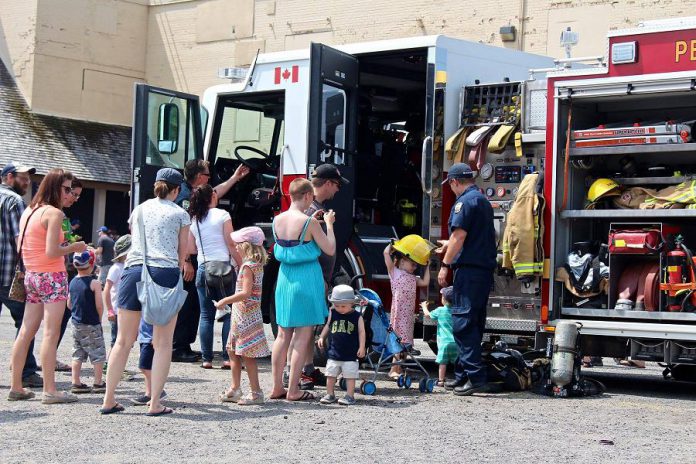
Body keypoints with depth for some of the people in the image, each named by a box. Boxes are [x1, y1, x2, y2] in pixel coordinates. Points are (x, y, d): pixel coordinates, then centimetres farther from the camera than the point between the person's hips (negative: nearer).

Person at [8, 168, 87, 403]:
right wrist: (74, 247, -4)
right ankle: (50, 391, -7)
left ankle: (16, 387, 13)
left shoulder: (28, 211, 12)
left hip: (31, 276, 8)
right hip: (52, 278, -8)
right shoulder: (54, 213, -12)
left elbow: (21, 246, 16)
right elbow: (51, 252, -19)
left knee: (26, 332, 9)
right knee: (51, 334, -7)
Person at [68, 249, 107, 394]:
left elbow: (69, 304, 10)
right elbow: (99, 306, -16)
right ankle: (98, 383, 6)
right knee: (98, 354, 4)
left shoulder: (72, 283, 5)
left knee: (77, 354, 11)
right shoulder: (94, 283, -14)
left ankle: (76, 383, 11)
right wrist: (99, 318, 0)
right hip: (91, 325, -6)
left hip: (76, 323, 6)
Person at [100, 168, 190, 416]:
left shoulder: (139, 210, 18)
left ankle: (108, 400, 8)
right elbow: (182, 252, 13)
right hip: (166, 272, -3)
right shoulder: (180, 214, 9)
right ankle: (155, 403, -1)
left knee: (123, 341, 7)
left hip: (134, 270, 3)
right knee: (163, 343, 2)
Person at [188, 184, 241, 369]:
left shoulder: (193, 220, 9)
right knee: (229, 314, 2)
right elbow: (231, 245, -7)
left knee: (206, 315, 6)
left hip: (203, 268, 4)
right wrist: (241, 265, -1)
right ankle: (228, 357, -2)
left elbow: (190, 249, 12)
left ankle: (206, 359, 3)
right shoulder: (222, 215, -4)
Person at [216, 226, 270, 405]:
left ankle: (256, 393, 0)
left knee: (247, 355, -5)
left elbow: (246, 293, -25)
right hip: (241, 316, 10)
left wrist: (226, 301, -18)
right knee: (233, 351, 17)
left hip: (246, 316, -10)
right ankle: (235, 389, 24)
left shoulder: (248, 266, -17)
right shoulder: (256, 265, 11)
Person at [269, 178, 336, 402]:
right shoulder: (310, 222, -16)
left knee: (283, 334, 13)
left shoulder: (277, 220, 2)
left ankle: (276, 387, 17)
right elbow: (330, 250, -8)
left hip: (285, 277, 6)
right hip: (307, 278, -6)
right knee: (302, 336, 2)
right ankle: (293, 390, 4)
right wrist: (329, 224, 4)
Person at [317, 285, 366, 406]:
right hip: (333, 352, 3)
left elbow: (361, 332, -3)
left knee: (350, 375, -1)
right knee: (330, 374, 8)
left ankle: (350, 396, 7)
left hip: (350, 354, -3)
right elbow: (328, 326, 16)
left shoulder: (357, 316, -6)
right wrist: (322, 338, 8)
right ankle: (330, 394, 18)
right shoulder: (333, 314, 2)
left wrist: (361, 347, -8)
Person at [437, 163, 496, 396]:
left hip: (469, 270, -10)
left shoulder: (464, 201, -9)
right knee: (474, 323, 13)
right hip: (485, 269, 10)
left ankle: (475, 377, -14)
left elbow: (459, 236, -17)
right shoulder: (483, 201, 21)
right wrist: (449, 246, 46)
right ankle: (462, 374, 20)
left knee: (463, 323, -10)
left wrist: (445, 265, -12)